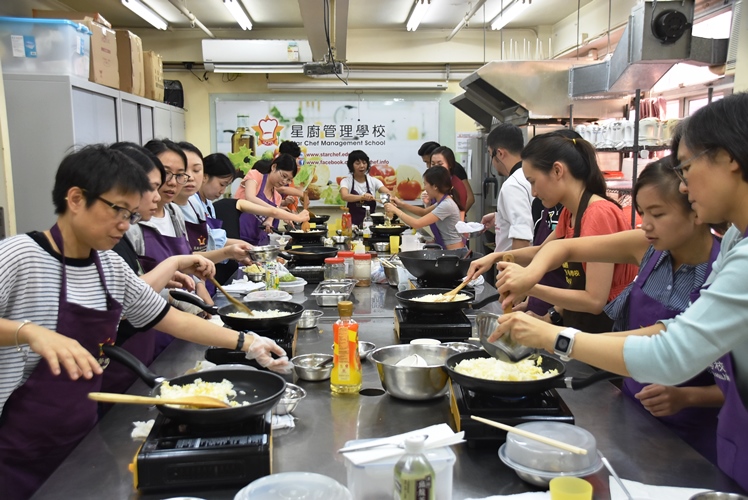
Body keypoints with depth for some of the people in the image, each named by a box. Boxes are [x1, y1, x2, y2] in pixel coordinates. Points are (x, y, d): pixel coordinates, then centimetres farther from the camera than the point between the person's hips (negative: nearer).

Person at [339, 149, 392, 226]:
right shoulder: (346, 181, 1)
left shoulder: (373, 181, 7)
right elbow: (344, 196, -18)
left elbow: (387, 193, -6)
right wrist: (362, 196, -35)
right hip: (352, 223, -1)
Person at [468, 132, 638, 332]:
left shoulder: (599, 213, -24)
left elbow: (595, 300, -27)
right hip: (582, 326, 8)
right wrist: (495, 257, 9)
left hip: (608, 329, -8)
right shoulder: (569, 213, 4)